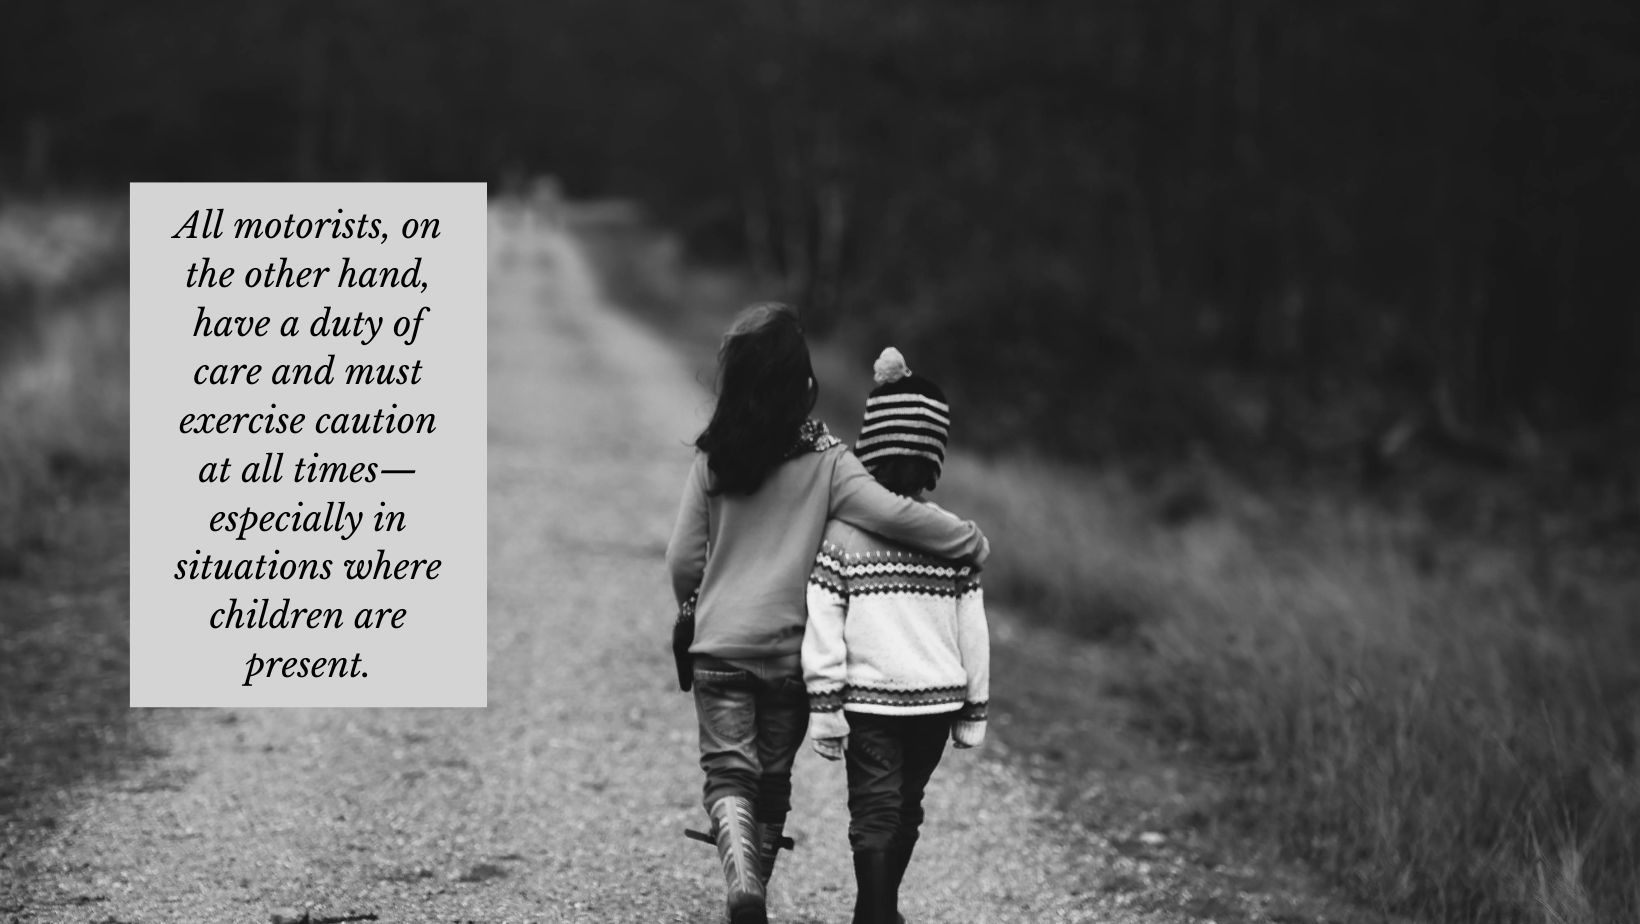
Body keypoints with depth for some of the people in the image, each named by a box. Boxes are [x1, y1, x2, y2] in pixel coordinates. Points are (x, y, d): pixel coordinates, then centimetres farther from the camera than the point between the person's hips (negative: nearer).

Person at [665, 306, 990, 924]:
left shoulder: (713, 460, -5)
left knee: (728, 773, 0)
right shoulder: (825, 461, -10)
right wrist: (971, 541, -5)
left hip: (720, 646, 0)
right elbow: (895, 515, -20)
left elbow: (682, 560, 0)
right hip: (791, 652, 0)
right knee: (773, 778, 16)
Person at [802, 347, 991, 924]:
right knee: (905, 812, 18)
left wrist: (823, 704, -5)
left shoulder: (841, 533, -9)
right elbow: (972, 630, 3)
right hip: (937, 699, 3)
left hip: (867, 700, -3)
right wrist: (975, 709, 12)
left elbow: (822, 626, -10)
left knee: (875, 816, -2)